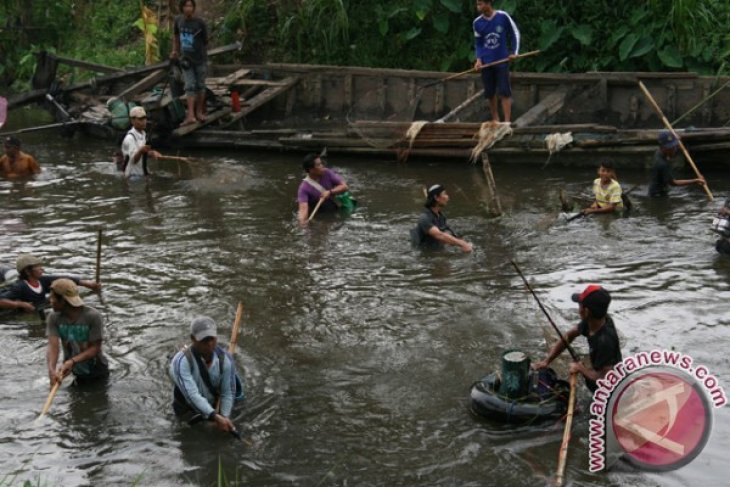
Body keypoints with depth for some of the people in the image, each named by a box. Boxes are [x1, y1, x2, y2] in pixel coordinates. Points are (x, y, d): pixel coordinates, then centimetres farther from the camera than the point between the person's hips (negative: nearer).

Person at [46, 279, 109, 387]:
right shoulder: (53, 318, -11)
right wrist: (51, 369, -42)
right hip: (70, 372, 3)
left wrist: (72, 361, -36)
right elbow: (53, 346, -23)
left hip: (96, 371, -3)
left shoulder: (93, 316, -22)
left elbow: (95, 348, -22)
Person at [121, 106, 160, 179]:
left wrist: (152, 153, 0)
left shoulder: (143, 134, 6)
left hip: (144, 173, 8)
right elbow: (134, 159, -27)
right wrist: (141, 151, -46)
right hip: (134, 175, -8)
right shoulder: (129, 138, -19)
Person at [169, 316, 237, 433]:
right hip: (188, 411, -2)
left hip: (212, 408, 2)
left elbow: (227, 393, -9)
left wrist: (224, 417, -25)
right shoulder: (181, 361, -28)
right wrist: (215, 417, -45)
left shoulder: (225, 359, -15)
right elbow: (192, 395, -36)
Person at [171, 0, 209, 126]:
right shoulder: (178, 20, -3)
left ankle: (199, 112, 23)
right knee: (190, 85, -5)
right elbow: (175, 35, 15)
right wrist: (175, 50, 16)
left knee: (200, 85, 8)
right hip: (186, 59, 1)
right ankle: (191, 115, -10)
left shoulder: (200, 23, -12)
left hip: (200, 59, -1)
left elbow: (205, 41, 0)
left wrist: (204, 55, 8)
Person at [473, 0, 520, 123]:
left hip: (502, 60, -3)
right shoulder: (477, 23, 0)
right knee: (490, 93, 6)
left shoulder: (503, 16, -8)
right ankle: (495, 121, 18)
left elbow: (515, 33, 3)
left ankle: (507, 122, -6)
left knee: (504, 92, -7)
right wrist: (479, 59, -4)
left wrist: (514, 52, -5)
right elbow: (478, 43, 10)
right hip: (486, 62, 3)